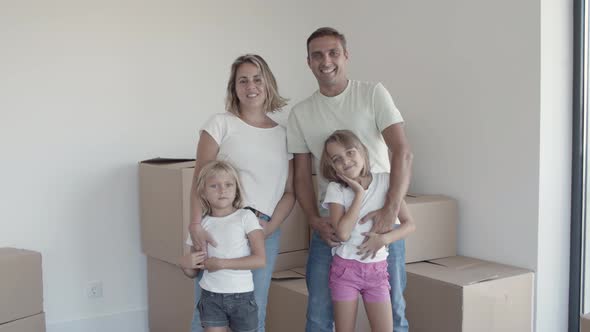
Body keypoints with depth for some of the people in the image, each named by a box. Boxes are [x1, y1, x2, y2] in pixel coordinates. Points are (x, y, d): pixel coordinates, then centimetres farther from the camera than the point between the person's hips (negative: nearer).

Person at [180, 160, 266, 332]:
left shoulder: (246, 217, -6)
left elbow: (260, 260, -14)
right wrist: (185, 265, -13)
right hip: (211, 296, 2)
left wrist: (222, 263, -17)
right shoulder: (201, 225, 2)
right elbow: (193, 273, 10)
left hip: (242, 296, -1)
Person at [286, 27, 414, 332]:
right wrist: (314, 219, -8)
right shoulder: (300, 113, 5)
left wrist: (391, 209, -22)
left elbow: (402, 152, -11)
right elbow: (302, 175, 8)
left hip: (382, 219, -2)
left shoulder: (373, 94, -3)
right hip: (329, 225, 2)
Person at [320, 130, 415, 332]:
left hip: (377, 269, 1)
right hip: (345, 268, -1)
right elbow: (343, 233, -20)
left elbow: (409, 224, -2)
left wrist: (383, 239, -19)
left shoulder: (385, 181, -2)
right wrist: (359, 193, -16)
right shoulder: (335, 189, -7)